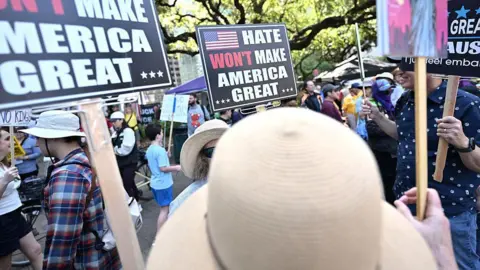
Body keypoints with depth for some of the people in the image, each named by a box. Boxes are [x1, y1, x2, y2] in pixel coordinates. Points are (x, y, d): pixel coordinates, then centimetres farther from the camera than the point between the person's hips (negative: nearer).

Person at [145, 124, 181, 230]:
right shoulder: (160, 150, -22)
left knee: (164, 208, 22)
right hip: (163, 184, -9)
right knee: (164, 209, 1)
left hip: (155, 183, 9)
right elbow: (163, 168, -24)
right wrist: (176, 168, -11)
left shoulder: (149, 149, 6)